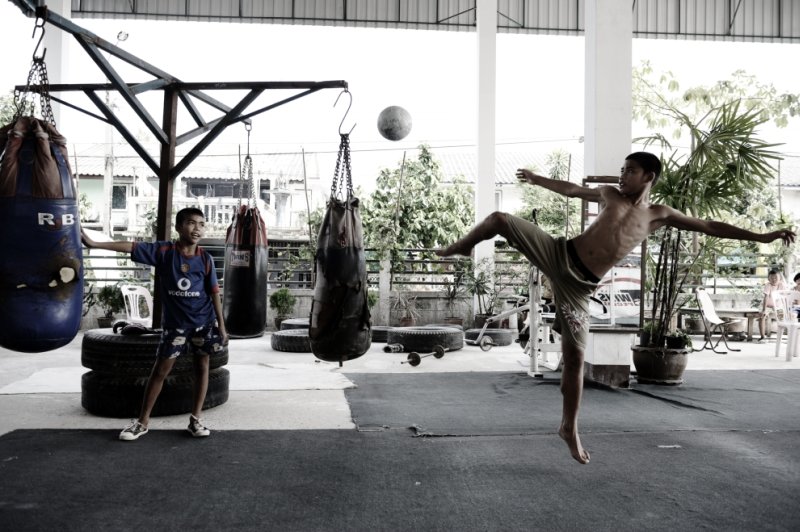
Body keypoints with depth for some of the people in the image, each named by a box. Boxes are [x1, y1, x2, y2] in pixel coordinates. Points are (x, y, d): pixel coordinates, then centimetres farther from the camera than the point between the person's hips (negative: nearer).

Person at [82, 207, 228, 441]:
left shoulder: (205, 258, -6)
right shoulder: (163, 250, -8)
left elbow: (214, 292, -2)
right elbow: (131, 247, -11)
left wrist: (221, 324, -2)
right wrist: (94, 243, -16)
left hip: (204, 322, 1)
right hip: (174, 322, -1)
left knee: (202, 367, 5)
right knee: (160, 370, 6)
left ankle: (195, 419, 17)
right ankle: (142, 421, 16)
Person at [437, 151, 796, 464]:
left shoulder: (659, 215, 7)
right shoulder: (611, 195, 10)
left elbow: (710, 227, 7)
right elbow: (572, 190, 25)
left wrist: (761, 236, 4)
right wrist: (537, 179, 32)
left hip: (579, 283, -1)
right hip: (558, 254, 1)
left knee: (575, 356, -3)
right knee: (499, 220, -13)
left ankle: (569, 429, 14)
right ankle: (461, 247, 18)